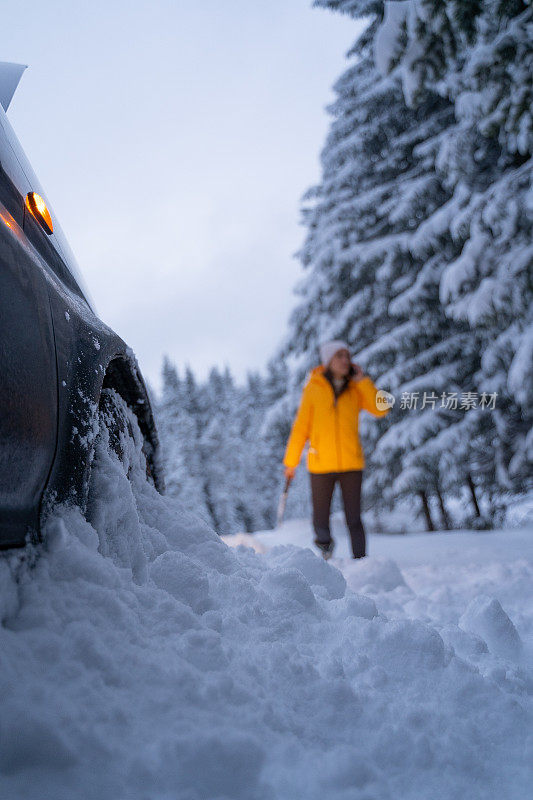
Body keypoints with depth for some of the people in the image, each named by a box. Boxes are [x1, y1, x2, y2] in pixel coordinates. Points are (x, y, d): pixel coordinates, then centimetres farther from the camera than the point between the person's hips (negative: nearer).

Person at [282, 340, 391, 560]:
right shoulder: (313, 389, 0)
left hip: (352, 464, 1)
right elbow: (301, 427, 4)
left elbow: (381, 409, -9)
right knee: (321, 519, 6)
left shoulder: (356, 389, 5)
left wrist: (362, 380, -8)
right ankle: (325, 544, 25)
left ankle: (360, 561, 3)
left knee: (354, 520, 1)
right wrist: (290, 461, 6)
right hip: (321, 465, -1)